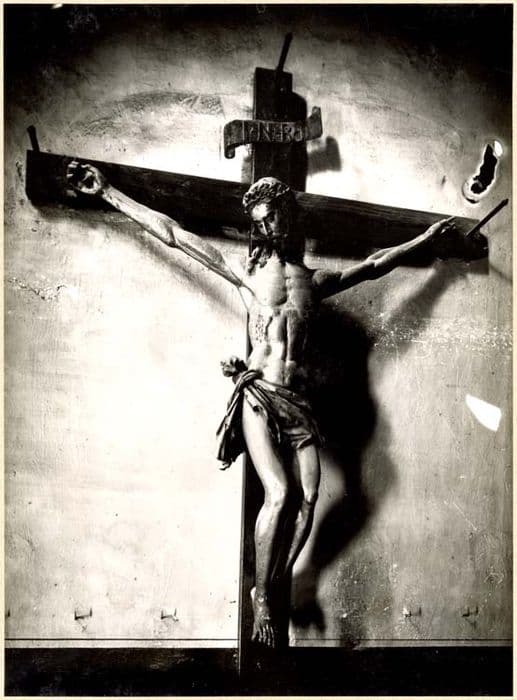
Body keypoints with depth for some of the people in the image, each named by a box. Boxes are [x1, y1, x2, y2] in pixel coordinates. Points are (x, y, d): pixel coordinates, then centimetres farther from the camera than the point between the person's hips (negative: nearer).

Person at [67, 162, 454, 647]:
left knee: (308, 498, -7)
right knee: (280, 493, -16)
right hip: (258, 396, -3)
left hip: (297, 399, 3)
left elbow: (375, 264, 29)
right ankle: (262, 597, 2)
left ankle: (275, 588, 10)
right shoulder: (247, 272, 7)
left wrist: (423, 238, 36)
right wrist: (107, 193, 5)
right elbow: (172, 233, 6)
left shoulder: (316, 280, 16)